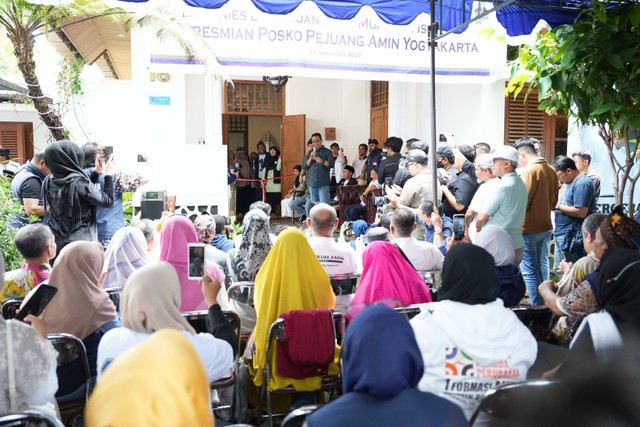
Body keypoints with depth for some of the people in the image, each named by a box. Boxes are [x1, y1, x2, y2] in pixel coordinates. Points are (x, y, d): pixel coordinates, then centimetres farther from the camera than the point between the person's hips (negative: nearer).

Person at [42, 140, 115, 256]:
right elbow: (107, 201, -10)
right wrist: (108, 175, -1)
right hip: (81, 241, -6)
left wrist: (96, 172, 16)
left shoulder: (48, 182, 1)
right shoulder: (78, 181, -19)